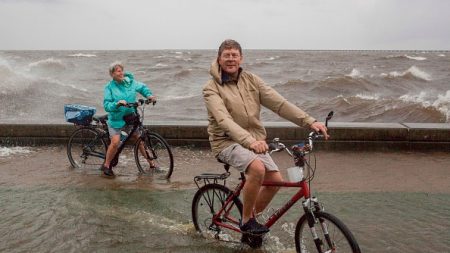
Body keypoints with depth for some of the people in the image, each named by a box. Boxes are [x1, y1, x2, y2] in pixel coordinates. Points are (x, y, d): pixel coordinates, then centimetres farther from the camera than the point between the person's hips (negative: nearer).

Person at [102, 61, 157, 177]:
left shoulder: (130, 82, -3)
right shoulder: (109, 87, -11)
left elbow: (142, 87, 14)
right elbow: (106, 105, -17)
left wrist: (149, 95, -4)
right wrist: (117, 104, -36)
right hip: (116, 119, -3)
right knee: (115, 142, -17)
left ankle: (151, 163, 18)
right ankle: (106, 165, 5)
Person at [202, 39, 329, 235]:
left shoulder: (251, 80, 5)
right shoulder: (212, 88, -9)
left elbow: (279, 103, -3)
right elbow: (224, 120, -25)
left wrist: (309, 121, -14)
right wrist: (250, 141, -41)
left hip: (255, 141, 5)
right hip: (227, 141, -5)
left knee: (276, 180, -9)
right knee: (257, 168, -31)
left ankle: (253, 216, 17)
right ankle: (246, 220, -10)